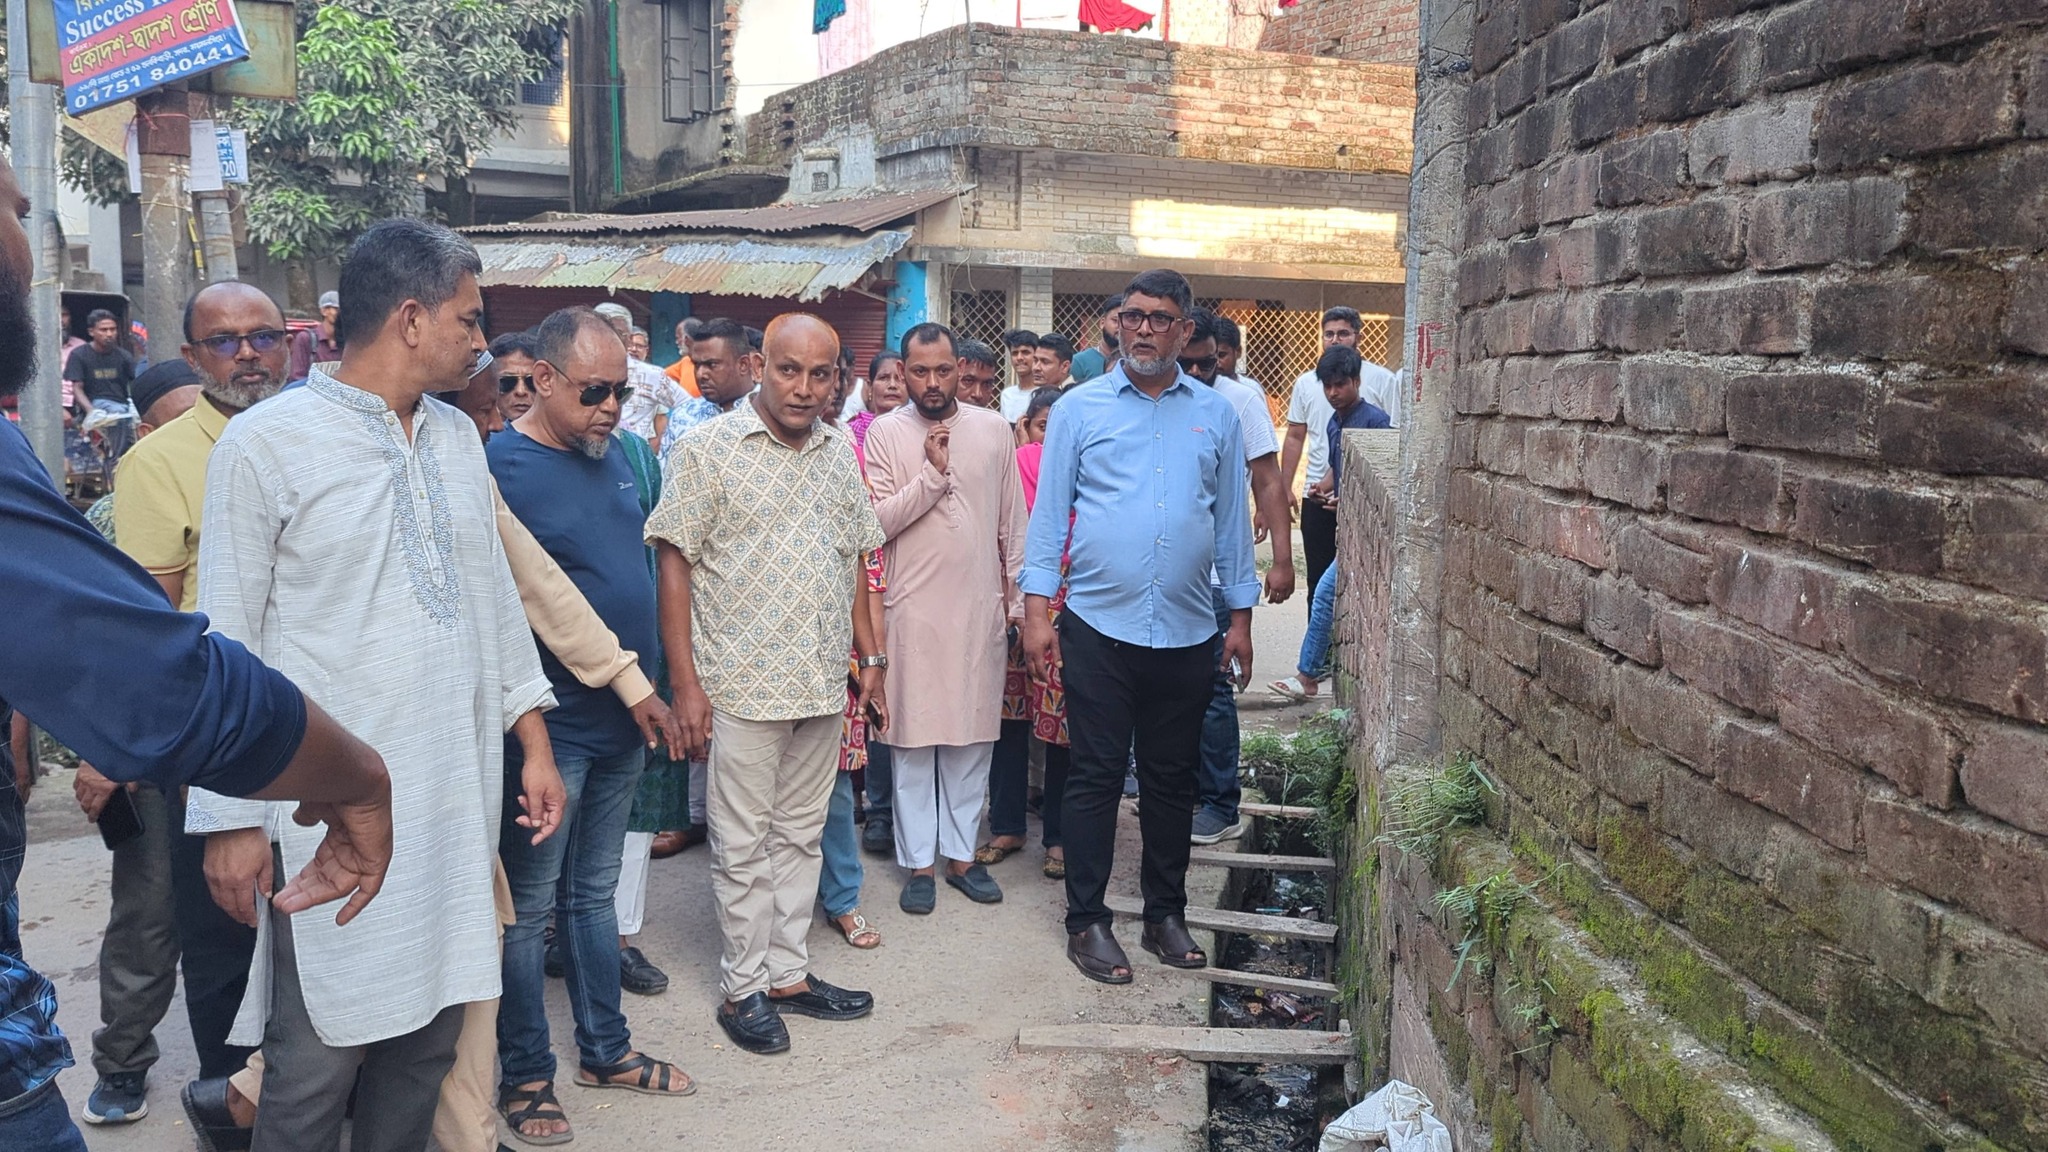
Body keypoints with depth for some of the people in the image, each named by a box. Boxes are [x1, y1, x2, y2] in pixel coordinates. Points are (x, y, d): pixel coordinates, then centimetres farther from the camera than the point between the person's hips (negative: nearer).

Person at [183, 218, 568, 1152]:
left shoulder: (458, 437, 10)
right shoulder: (265, 443, -8)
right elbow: (226, 644, -6)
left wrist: (533, 742, 13)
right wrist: (231, 817, -6)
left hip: (456, 800, 6)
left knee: (430, 1036, 13)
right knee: (320, 1058, 3)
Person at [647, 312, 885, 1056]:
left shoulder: (839, 454, 9)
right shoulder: (707, 449, -8)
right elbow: (673, 564, -9)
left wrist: (871, 661, 13)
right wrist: (685, 683, -14)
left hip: (823, 683, 5)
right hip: (742, 683, -5)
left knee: (800, 834, 14)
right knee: (743, 844, 5)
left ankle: (789, 973, 27)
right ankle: (743, 988, 19)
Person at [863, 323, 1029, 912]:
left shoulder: (994, 429, 5)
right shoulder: (885, 434, -2)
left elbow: (1012, 521, 9)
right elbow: (879, 521, -9)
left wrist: (1015, 595, 8)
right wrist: (933, 472, -17)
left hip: (980, 604, 2)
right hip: (914, 605, -2)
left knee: (974, 734, 9)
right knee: (913, 737, 4)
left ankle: (961, 852, 22)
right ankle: (919, 860, 15)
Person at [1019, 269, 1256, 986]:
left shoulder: (1216, 416, 8)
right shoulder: (1080, 408, 2)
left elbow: (1232, 521, 11)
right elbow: (1049, 513, 1)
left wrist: (1241, 617, 9)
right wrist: (1036, 611, -6)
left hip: (1188, 632, 3)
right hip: (1099, 627, -2)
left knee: (1173, 779, 12)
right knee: (1096, 777, 3)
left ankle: (1166, 914, 25)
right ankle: (1087, 920, 14)